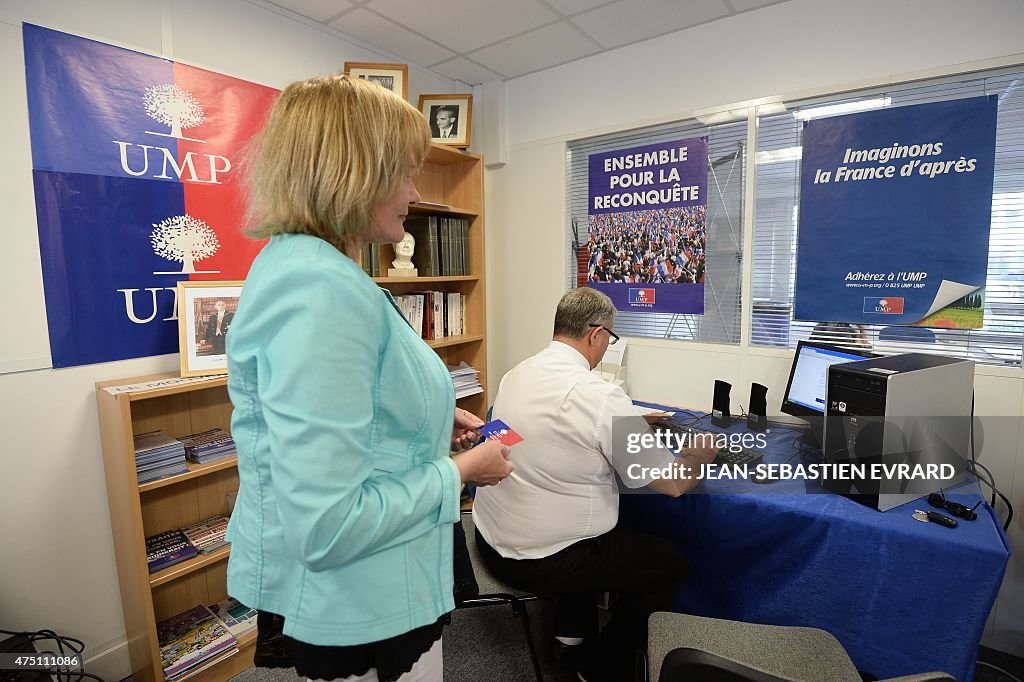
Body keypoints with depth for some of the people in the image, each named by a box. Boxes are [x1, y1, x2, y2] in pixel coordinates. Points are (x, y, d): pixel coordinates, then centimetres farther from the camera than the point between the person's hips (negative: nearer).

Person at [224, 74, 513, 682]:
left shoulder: (304, 267, 4)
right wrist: (461, 471, -18)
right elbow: (326, 525, -31)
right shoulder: (321, 291, -29)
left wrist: (430, 420, 7)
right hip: (359, 615, -9)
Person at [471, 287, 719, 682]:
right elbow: (672, 484, -16)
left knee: (606, 530, 32)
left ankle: (572, 628, 36)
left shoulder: (516, 374, -1)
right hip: (541, 562, -7)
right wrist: (701, 455, 6)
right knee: (671, 562, 14)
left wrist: (631, 423, 21)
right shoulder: (601, 396, -24)